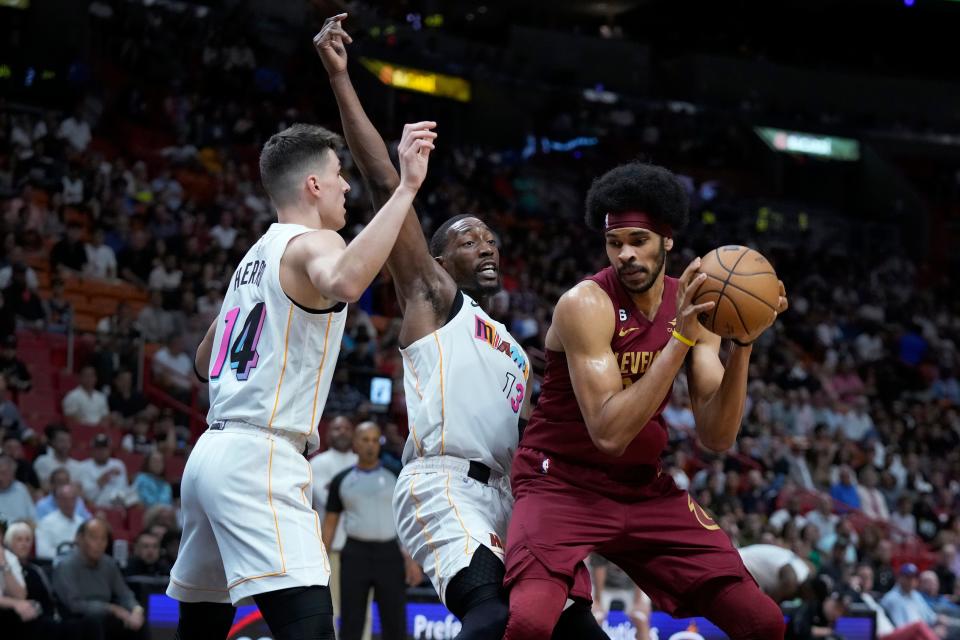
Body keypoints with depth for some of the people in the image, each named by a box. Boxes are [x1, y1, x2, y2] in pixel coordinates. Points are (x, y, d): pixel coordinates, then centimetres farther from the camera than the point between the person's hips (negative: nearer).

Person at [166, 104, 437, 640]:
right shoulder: (311, 243, -6)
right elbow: (345, 283, -33)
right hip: (259, 460, -10)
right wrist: (406, 189, -33)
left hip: (211, 453, 10)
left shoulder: (256, 255, 20)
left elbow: (206, 360, 32)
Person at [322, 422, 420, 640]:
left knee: (394, 622, 0)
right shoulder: (342, 480, 7)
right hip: (355, 554, 1)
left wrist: (412, 561, -7)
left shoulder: (394, 477, 3)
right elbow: (330, 522, 10)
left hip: (389, 554, -1)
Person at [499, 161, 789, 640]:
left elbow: (717, 437, -4)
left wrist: (742, 345, -18)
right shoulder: (586, 305, -19)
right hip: (564, 481, -6)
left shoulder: (692, 305, 0)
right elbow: (609, 433, -28)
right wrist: (681, 337, -30)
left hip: (644, 486, 6)